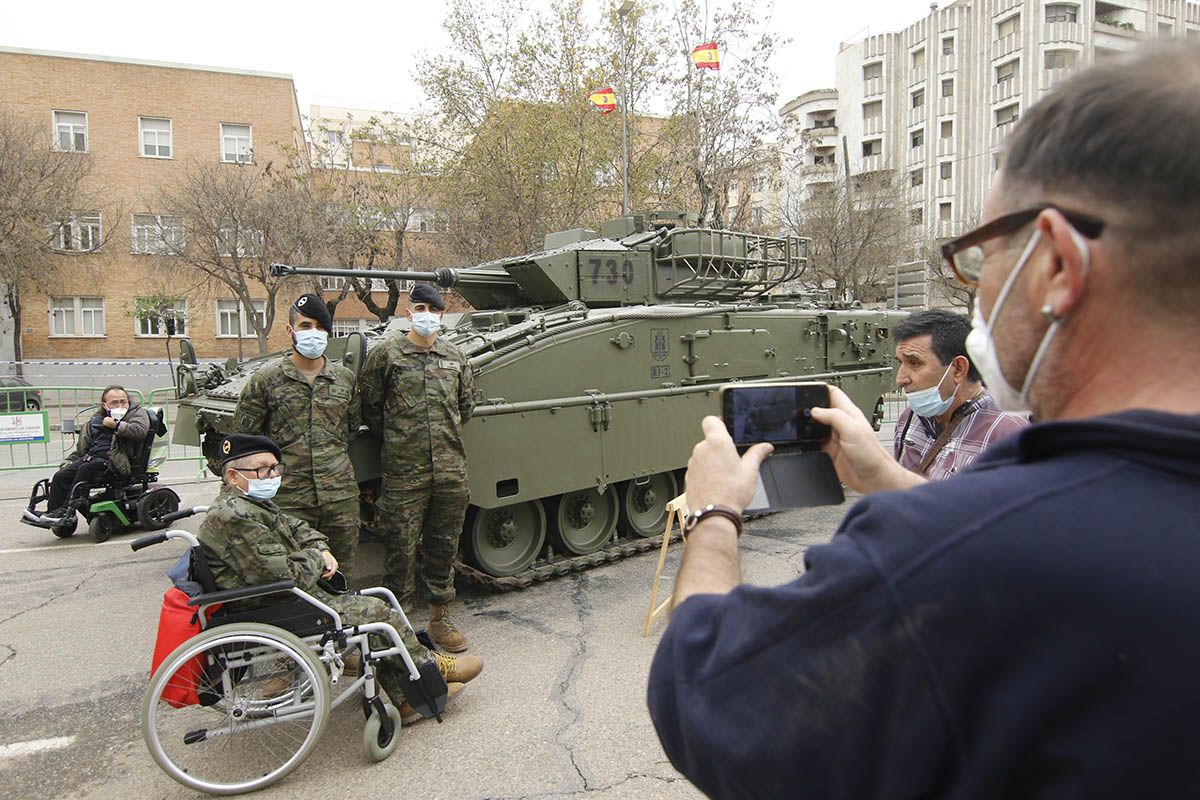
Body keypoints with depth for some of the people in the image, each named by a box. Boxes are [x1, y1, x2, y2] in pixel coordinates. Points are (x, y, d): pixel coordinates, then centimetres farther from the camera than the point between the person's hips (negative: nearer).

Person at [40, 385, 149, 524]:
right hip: (91, 457, 7)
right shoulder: (96, 419, 23)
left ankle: (67, 511, -23)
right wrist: (70, 460, 18)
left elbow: (140, 430, -18)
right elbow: (82, 444, 30)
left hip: (113, 461, -7)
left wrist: (116, 425, -16)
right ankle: (52, 512, -10)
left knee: (85, 469, -29)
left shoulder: (137, 412, 5)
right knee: (61, 475, -13)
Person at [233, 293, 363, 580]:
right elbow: (243, 436, 4)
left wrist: (330, 449, 11)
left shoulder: (345, 378, 7)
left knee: (341, 575, 12)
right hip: (288, 499, -2)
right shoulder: (266, 379, -1)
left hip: (340, 495, 3)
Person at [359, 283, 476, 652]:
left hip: (451, 471, 4)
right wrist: (395, 437, 6)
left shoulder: (456, 357, 9)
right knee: (401, 552, 2)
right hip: (403, 473, -3)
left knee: (443, 549, 13)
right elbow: (369, 406, 5)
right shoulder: (385, 354, -1)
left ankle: (440, 620, 27)